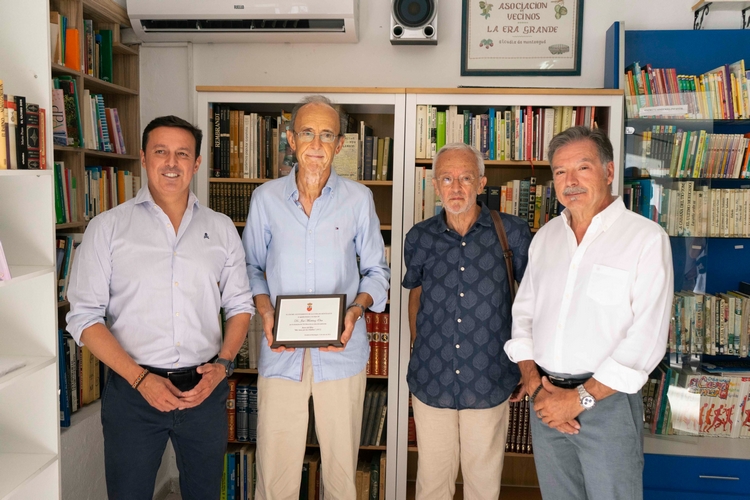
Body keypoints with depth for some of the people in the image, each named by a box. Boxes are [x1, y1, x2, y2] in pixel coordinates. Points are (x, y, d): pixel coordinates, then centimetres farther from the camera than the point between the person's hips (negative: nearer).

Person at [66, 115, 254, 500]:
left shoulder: (221, 229, 6)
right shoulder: (107, 227, -2)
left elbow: (240, 305, 9)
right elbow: (84, 317, -5)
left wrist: (222, 365, -6)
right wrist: (141, 379, -14)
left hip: (204, 389, 2)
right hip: (133, 391, -2)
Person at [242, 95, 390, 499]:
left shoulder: (358, 198, 1)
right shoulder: (266, 198, 2)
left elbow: (376, 271, 8)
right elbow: (251, 267, 11)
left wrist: (357, 308, -11)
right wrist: (264, 310, -8)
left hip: (342, 350, 0)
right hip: (281, 353, 0)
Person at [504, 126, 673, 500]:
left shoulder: (647, 238, -9)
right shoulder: (545, 237, 7)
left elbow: (647, 338, -15)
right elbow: (523, 313, 9)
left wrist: (581, 398, -14)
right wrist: (535, 386, -3)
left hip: (607, 400, -4)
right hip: (547, 400, 5)